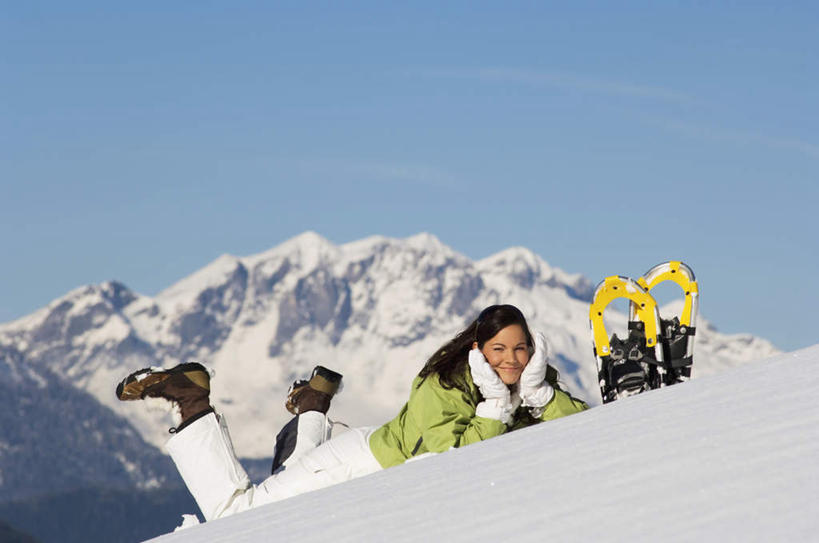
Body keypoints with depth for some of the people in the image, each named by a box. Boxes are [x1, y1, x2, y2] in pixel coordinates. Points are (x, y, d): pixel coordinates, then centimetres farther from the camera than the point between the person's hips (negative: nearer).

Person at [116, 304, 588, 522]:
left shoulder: (528, 386, -10)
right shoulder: (441, 387, -31)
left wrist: (539, 396, -32)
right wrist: (496, 409, -41)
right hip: (364, 464, -7)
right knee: (234, 510, -7)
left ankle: (314, 407, 43)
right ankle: (193, 401, 4)